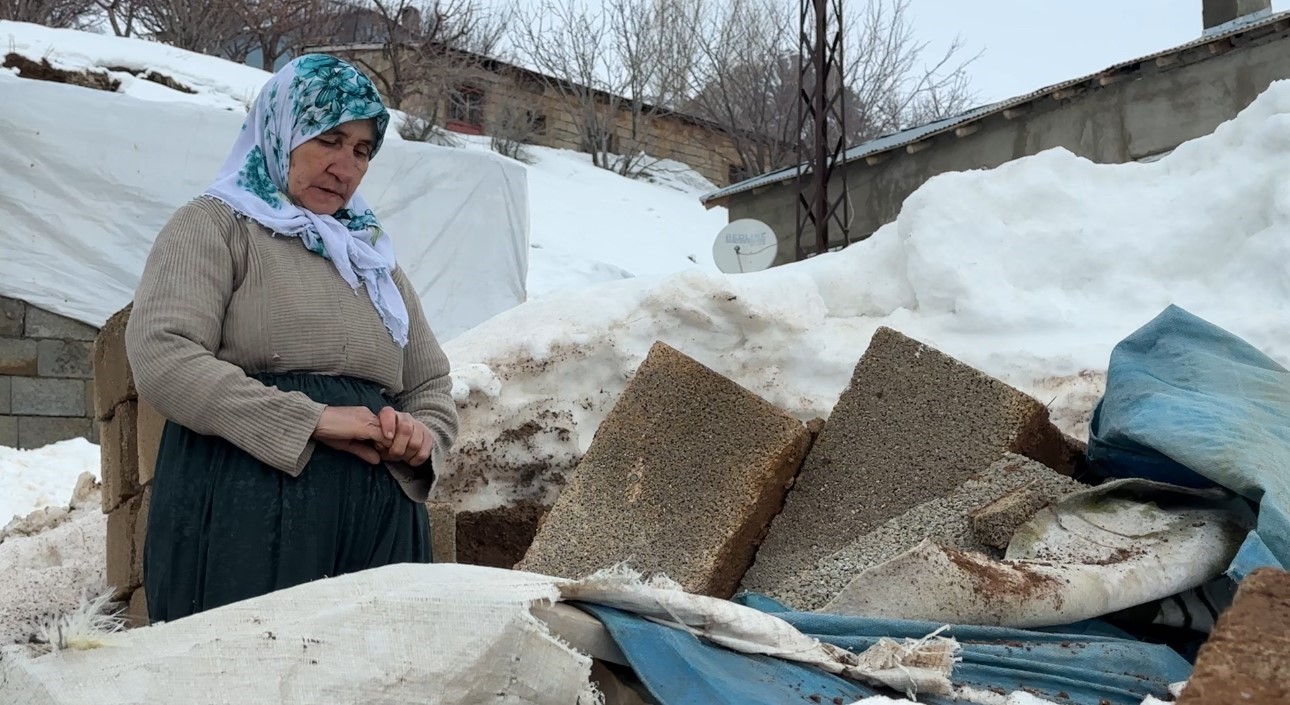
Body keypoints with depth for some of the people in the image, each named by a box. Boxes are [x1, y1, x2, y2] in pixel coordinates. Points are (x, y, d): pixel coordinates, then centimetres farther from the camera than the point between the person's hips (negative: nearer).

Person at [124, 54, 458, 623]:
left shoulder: (374, 257, 24)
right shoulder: (215, 225, 5)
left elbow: (432, 386, 24)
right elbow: (162, 361, -10)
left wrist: (421, 438, 0)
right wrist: (312, 420, -16)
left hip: (379, 520, 5)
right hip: (244, 515, -5)